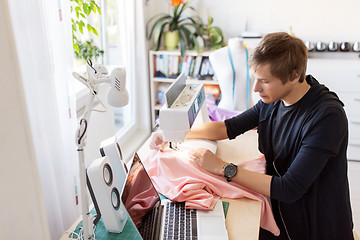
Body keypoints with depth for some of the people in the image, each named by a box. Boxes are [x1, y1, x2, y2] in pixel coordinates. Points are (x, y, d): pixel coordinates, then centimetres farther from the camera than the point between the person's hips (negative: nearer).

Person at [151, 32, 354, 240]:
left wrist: (223, 168, -26)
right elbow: (230, 127, 8)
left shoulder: (327, 116, -26)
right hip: (278, 212, 6)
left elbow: (289, 190, -28)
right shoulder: (273, 100, -4)